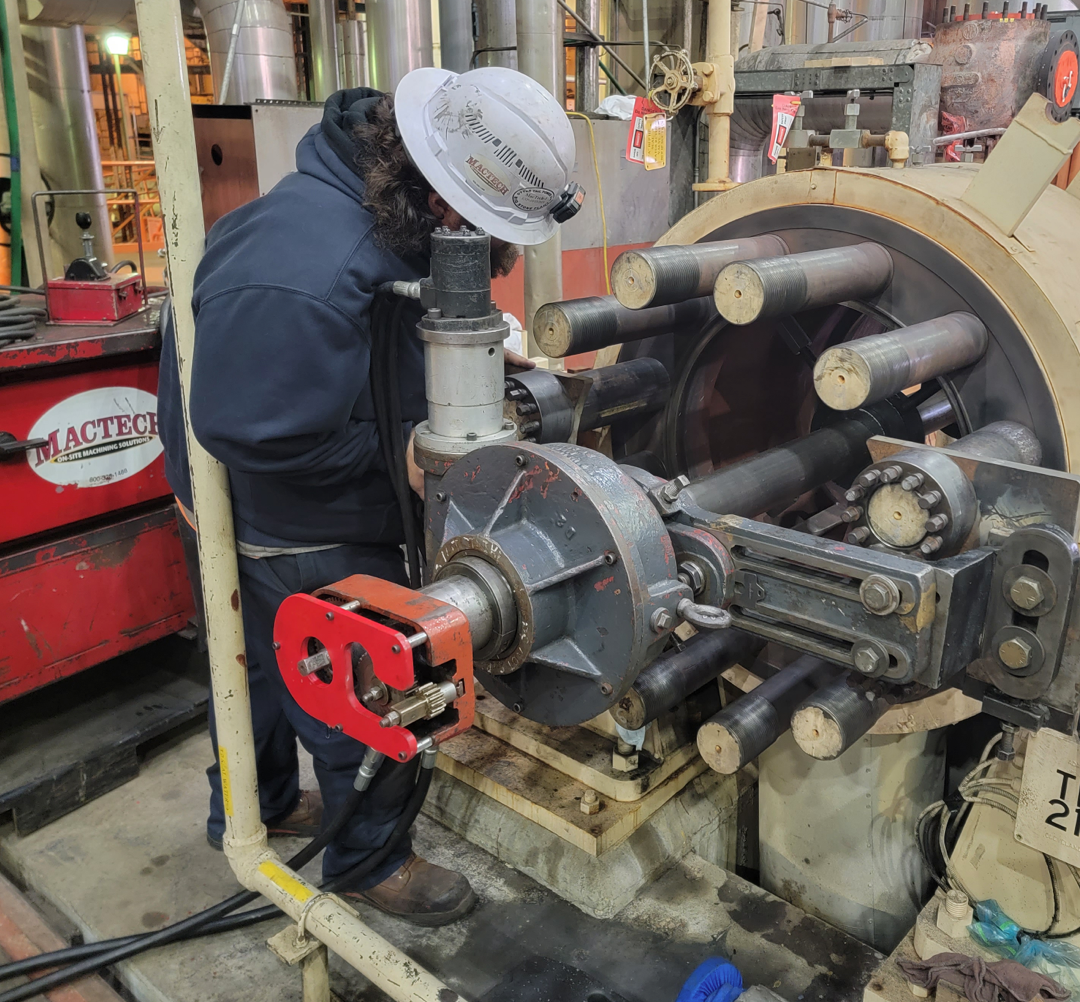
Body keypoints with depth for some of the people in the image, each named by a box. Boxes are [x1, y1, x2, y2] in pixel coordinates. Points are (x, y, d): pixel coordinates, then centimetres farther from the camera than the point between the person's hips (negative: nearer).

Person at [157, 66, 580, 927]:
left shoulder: (384, 203, -8)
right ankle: (369, 859, 35)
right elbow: (261, 435, -32)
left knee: (266, 664, 28)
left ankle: (251, 808, 54)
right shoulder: (303, 280, -38)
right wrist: (399, 451, -22)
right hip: (298, 537, -9)